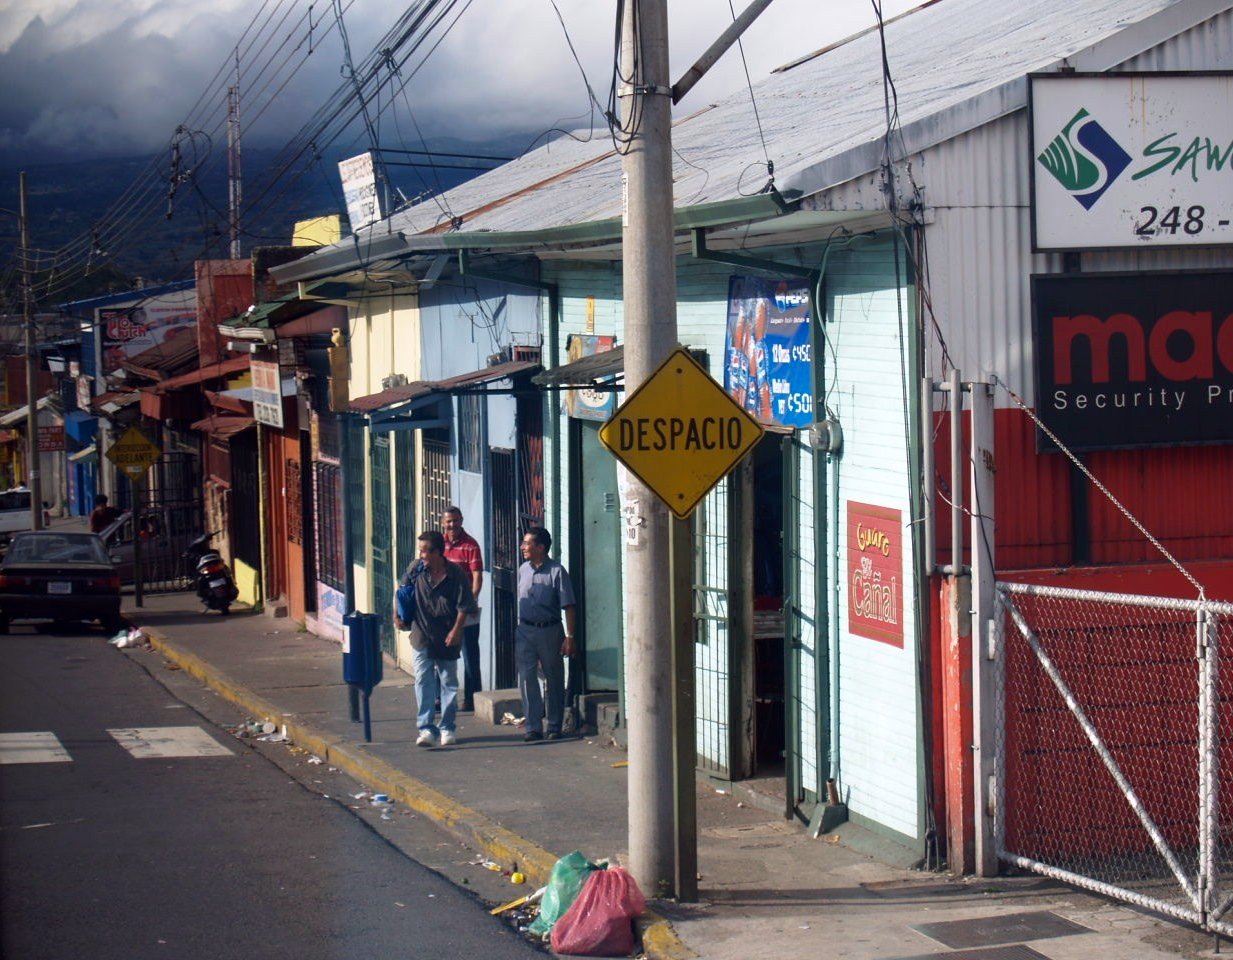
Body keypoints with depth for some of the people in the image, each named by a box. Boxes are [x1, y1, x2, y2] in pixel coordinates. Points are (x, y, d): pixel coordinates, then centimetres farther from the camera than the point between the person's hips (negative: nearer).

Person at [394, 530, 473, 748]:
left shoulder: (457, 575, -11)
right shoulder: (417, 569, -3)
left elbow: (463, 607, -8)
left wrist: (456, 631, -15)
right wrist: (398, 615, 2)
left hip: (447, 640, -2)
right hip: (422, 637, 2)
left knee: (448, 684, 10)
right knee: (423, 683, -5)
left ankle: (448, 728, 21)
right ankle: (426, 729, -5)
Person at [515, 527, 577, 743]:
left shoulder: (556, 571, -8)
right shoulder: (523, 570, 8)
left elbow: (569, 606, -9)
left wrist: (569, 637, -14)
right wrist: (517, 633, 15)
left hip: (550, 630, -4)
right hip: (525, 631, 4)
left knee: (555, 680, 6)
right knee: (527, 679, -2)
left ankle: (555, 727, 15)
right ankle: (533, 727, 1)